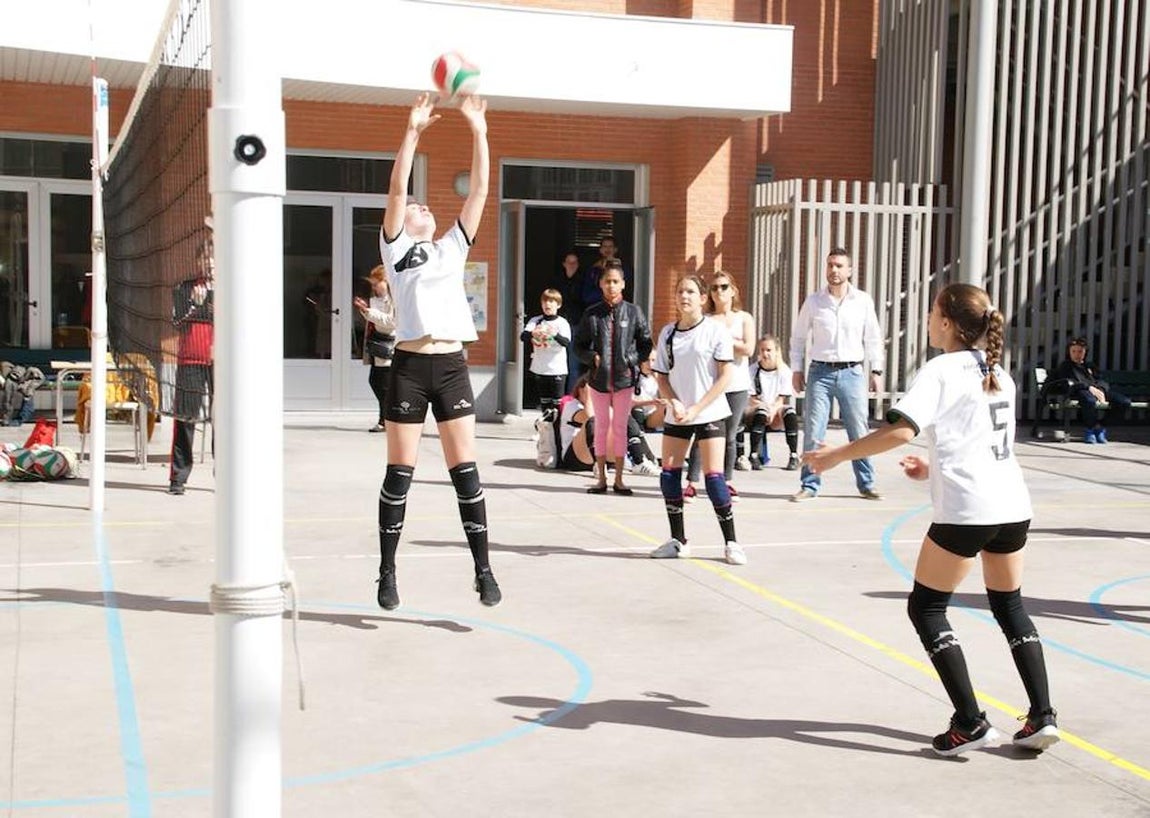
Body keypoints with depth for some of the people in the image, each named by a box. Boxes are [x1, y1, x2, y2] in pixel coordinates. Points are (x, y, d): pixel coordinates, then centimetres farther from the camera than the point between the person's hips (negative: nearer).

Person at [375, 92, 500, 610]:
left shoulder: (452, 248, 18)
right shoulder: (395, 248, 9)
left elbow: (480, 189, 13)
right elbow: (396, 190, -3)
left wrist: (478, 131, 8)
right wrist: (413, 131, -8)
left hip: (452, 366, 3)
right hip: (410, 367, -3)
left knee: (465, 470, 0)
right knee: (400, 473, 3)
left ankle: (483, 569, 4)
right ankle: (387, 573, 12)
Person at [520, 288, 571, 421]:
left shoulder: (562, 322, -2)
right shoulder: (535, 321, 5)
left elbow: (567, 342, -16)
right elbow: (522, 336, -8)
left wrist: (555, 335, -36)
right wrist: (532, 333, -31)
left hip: (557, 370, -3)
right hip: (539, 369, 3)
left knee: (557, 403, -4)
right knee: (544, 402, 11)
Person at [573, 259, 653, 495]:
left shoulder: (634, 312, -1)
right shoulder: (592, 314, 1)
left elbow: (645, 344, 6)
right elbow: (579, 344, 8)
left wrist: (632, 361, -7)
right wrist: (592, 358, -9)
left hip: (624, 378, -1)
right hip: (599, 378, 1)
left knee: (620, 427, 6)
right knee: (601, 426, 8)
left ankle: (619, 479, 13)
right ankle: (601, 478, 16)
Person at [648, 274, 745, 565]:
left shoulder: (716, 330, -7)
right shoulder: (668, 333, 6)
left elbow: (725, 376, -9)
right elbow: (662, 375, 9)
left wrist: (696, 408, -15)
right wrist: (674, 402, -11)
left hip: (709, 413, -5)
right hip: (676, 416, 5)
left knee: (713, 477, -9)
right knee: (669, 474, 3)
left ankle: (731, 543, 2)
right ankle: (678, 541, 16)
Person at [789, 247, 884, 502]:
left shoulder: (863, 301, 4)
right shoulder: (813, 301, 3)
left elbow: (873, 338, 9)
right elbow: (798, 337, 10)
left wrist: (876, 370, 5)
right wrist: (796, 369, 5)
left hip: (852, 373, 0)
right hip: (820, 372, 0)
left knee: (859, 432, 4)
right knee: (813, 432, -2)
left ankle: (866, 485, 15)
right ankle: (809, 485, 7)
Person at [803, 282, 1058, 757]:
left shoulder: (941, 371, -6)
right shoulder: (999, 375, 17)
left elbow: (901, 431, -19)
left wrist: (835, 455, -13)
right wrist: (935, 469, 29)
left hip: (965, 510, -8)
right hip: (1012, 506, 8)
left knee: (926, 608, 5)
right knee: (1009, 605, 22)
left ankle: (970, 723, 1)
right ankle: (1042, 717, 18)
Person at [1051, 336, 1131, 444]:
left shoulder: (1089, 366, 33)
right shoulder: (1064, 366, 17)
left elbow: (1101, 381, 19)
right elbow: (1068, 384, -3)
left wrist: (1100, 390, -7)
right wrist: (1089, 387, -17)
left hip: (1097, 390, 6)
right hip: (1080, 391, -6)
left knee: (1125, 402, -17)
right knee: (1090, 401, -44)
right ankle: (1094, 428, -24)